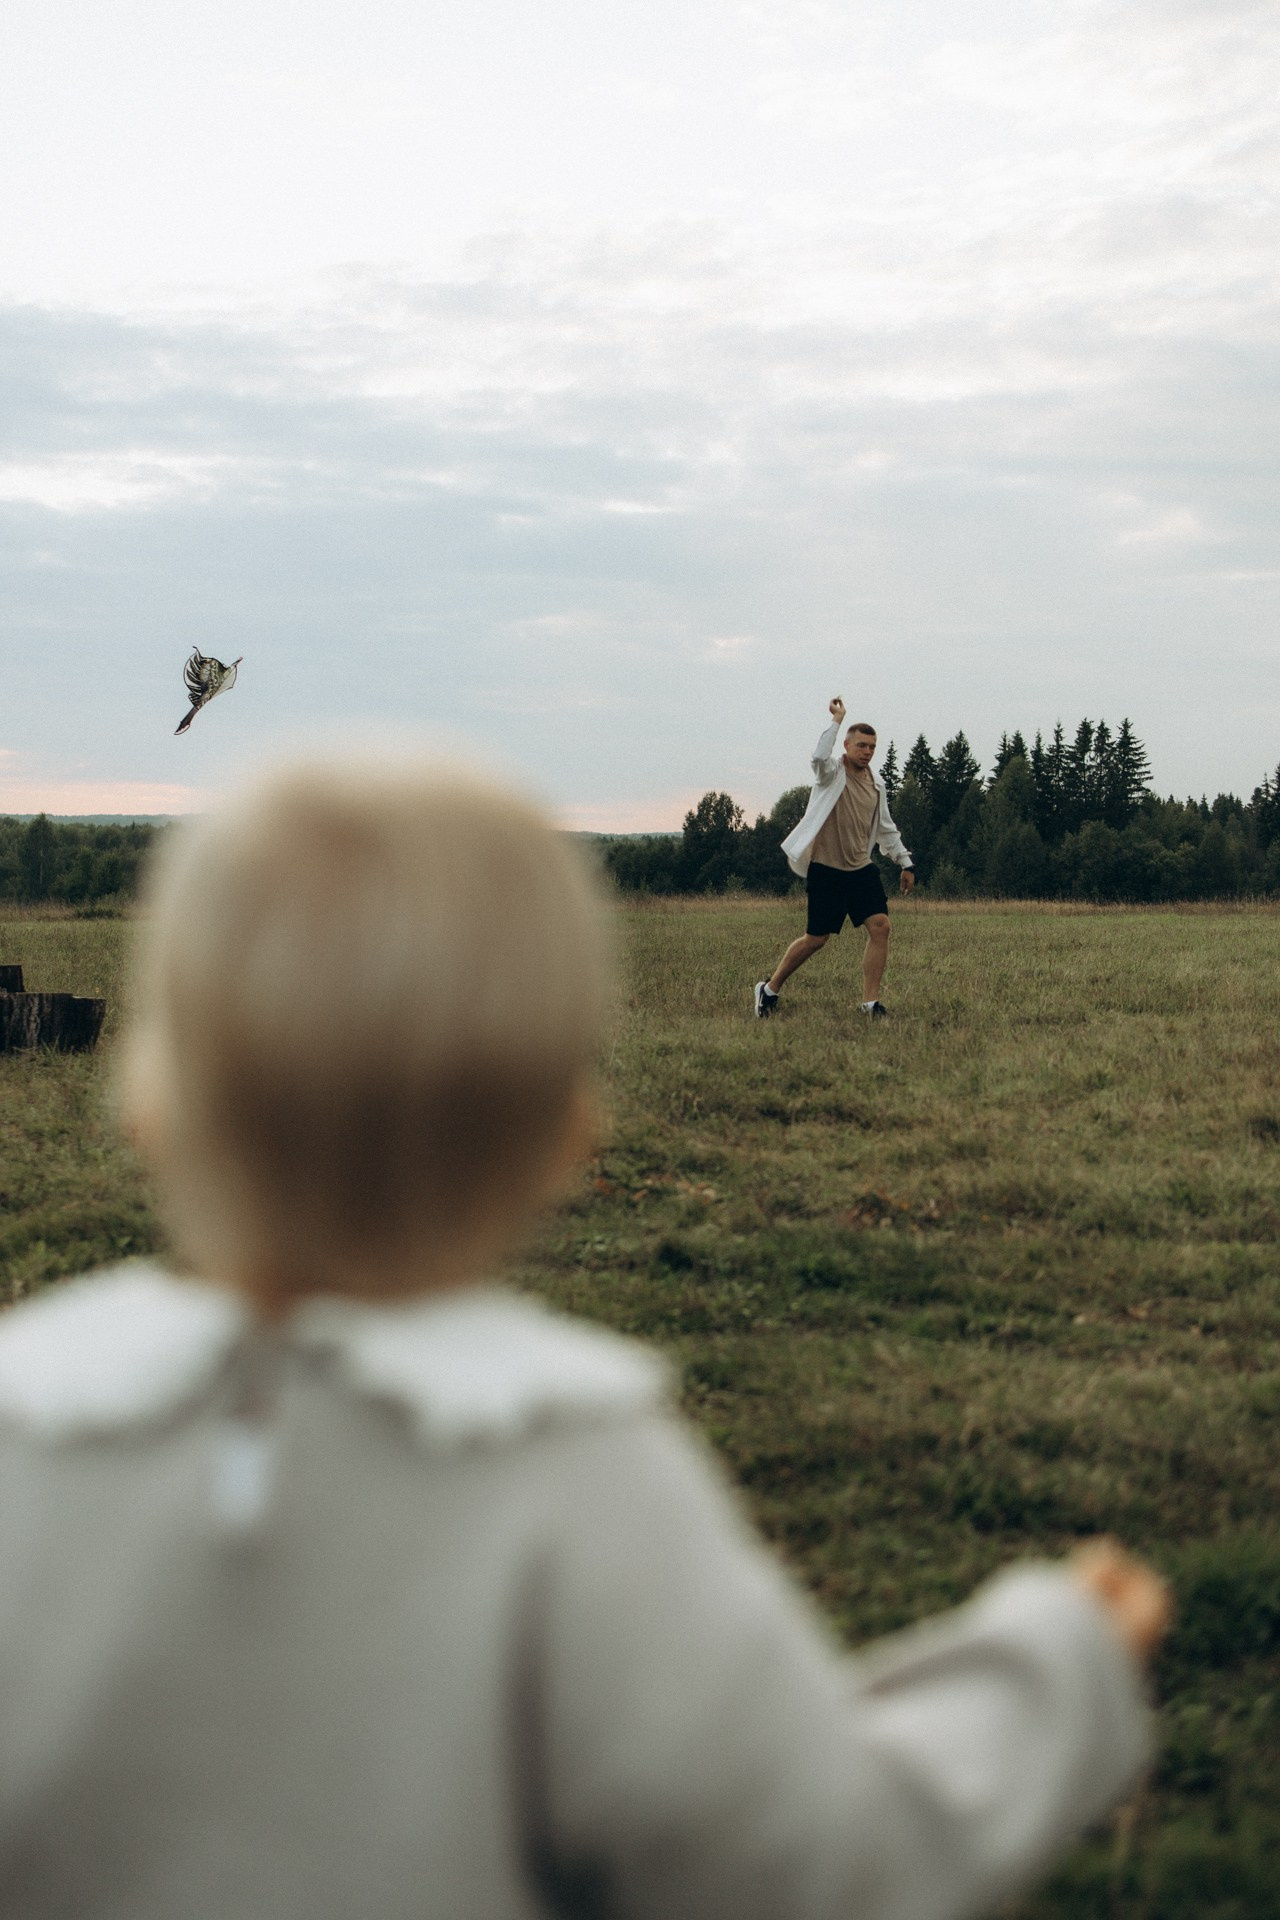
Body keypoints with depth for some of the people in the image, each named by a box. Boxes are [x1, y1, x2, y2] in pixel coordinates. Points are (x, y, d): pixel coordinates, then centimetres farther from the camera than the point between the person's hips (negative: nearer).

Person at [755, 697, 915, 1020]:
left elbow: (886, 830, 22)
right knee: (816, 939, -1)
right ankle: (770, 988, 20)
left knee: (880, 926, -10)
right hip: (826, 869, -6)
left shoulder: (876, 785, 11)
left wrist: (905, 863, 21)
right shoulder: (832, 772, -7)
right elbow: (819, 756, -33)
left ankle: (870, 1002, -5)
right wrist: (836, 720, -27)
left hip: (861, 869, 6)